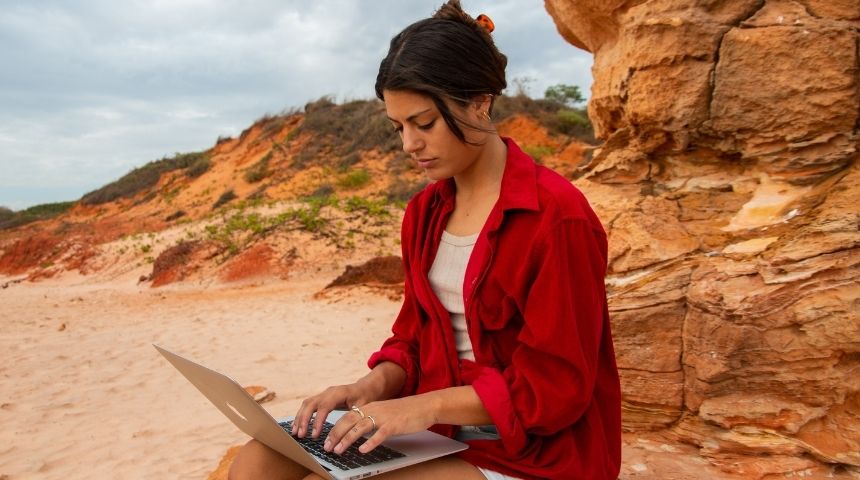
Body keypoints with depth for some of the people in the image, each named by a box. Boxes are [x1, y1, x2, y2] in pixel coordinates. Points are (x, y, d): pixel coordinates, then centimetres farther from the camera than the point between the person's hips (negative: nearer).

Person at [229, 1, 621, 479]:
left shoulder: (556, 216, -17)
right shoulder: (424, 212, 6)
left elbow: (555, 388, -16)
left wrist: (427, 405, -22)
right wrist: (375, 386, -8)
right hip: (437, 431, 7)